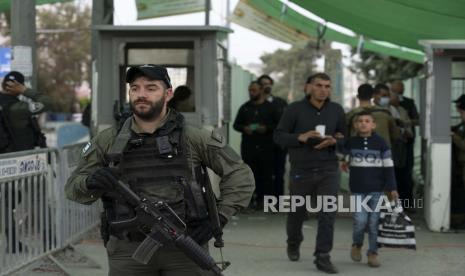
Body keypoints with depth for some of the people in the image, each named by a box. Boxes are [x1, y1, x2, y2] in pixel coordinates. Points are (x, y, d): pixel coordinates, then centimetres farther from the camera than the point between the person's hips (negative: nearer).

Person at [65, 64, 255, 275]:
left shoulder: (192, 138, 0)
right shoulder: (108, 141, 5)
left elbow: (240, 174, 5)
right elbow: (73, 187, 7)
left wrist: (219, 218, -6)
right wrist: (91, 183, -16)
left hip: (184, 248, -1)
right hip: (128, 251, 1)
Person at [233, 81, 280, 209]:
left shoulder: (270, 107, 6)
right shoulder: (244, 108, 14)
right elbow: (236, 125, 17)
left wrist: (266, 128, -12)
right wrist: (244, 128, -4)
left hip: (266, 147, -2)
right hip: (248, 146, 2)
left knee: (266, 174, -3)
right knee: (251, 173, -2)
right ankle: (252, 197, 2)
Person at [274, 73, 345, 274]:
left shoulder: (337, 110, 4)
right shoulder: (295, 109, -4)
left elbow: (344, 137, 12)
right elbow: (279, 136, -4)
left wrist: (334, 141, -11)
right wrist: (301, 137, -20)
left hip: (328, 169, 1)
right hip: (301, 170, -1)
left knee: (328, 214, -9)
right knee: (297, 212, 15)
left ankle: (322, 257, -3)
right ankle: (293, 243, 43)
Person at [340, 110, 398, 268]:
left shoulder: (380, 143, 0)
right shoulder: (350, 143, 2)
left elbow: (388, 167, 1)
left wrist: (392, 188, -1)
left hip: (377, 190, 0)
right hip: (358, 190, 0)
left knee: (374, 222, 1)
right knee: (360, 221, -8)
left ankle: (373, 253, 13)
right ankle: (357, 245, 20)